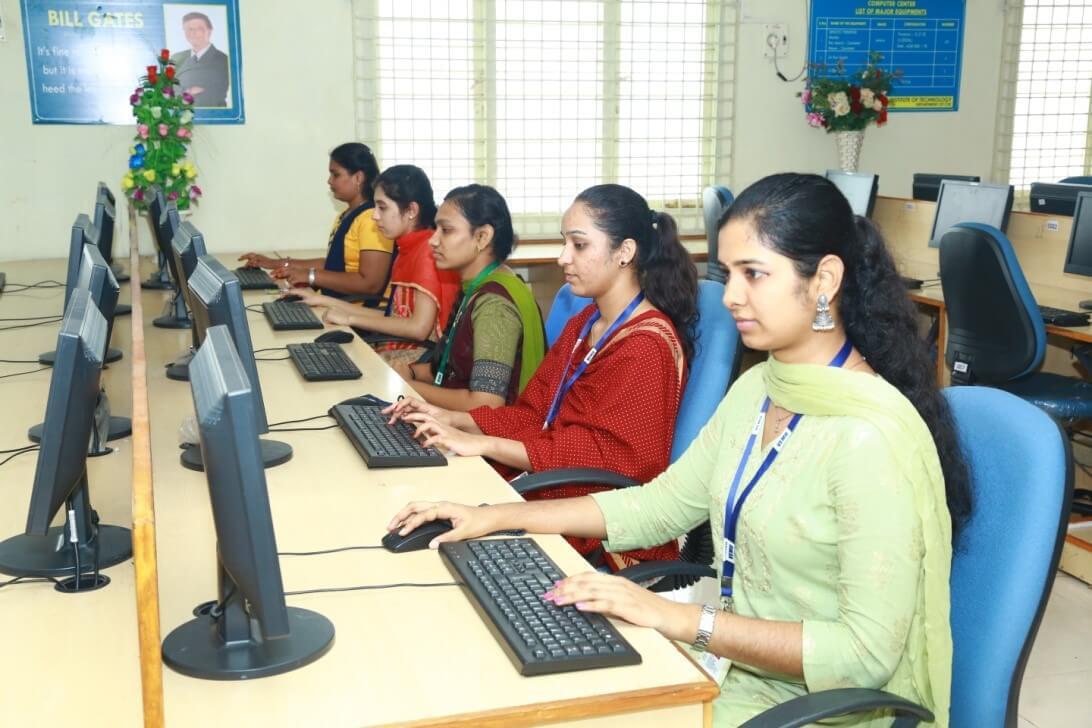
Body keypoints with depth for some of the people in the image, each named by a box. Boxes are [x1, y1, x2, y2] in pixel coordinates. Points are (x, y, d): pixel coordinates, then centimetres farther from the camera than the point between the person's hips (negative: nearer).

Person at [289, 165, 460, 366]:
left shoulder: (429, 250, -15)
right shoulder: (408, 249, 13)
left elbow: (419, 327, -22)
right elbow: (392, 317, 13)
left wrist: (351, 318, -13)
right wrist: (324, 301, 11)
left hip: (415, 357, -8)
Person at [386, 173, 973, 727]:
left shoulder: (871, 435, -24)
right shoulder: (756, 389, 2)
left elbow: (867, 651, -24)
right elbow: (660, 505, 8)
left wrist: (678, 618, -25)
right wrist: (496, 517, 2)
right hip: (734, 657, 7)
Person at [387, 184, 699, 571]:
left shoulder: (646, 347, -15)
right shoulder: (585, 324, 14)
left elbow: (607, 456, -21)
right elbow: (534, 414, 14)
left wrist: (482, 444, -22)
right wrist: (449, 419, -2)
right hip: (552, 496, 8)